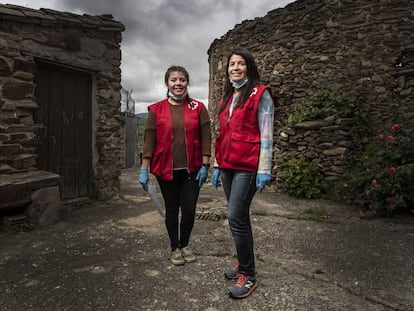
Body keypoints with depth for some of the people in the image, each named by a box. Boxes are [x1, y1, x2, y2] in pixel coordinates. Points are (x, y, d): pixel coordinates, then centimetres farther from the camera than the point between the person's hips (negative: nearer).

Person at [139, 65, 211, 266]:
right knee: (172, 210, 12)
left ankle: (185, 245, 32)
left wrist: (205, 165, -5)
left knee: (189, 210, 6)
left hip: (191, 169, 1)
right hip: (166, 170, 0)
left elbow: (205, 138, 1)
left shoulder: (198, 108, 3)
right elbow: (149, 140, -1)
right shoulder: (156, 110, 1)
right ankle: (175, 248, 32)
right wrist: (144, 169, -4)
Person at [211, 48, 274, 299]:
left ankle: (249, 276, 7)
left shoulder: (260, 94, -3)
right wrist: (217, 166, 17)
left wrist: (264, 170, -15)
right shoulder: (226, 98, 17)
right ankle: (244, 262, 29)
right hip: (228, 165, 7)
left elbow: (266, 134, -9)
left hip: (247, 165, -7)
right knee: (240, 216, 13)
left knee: (236, 217, -9)